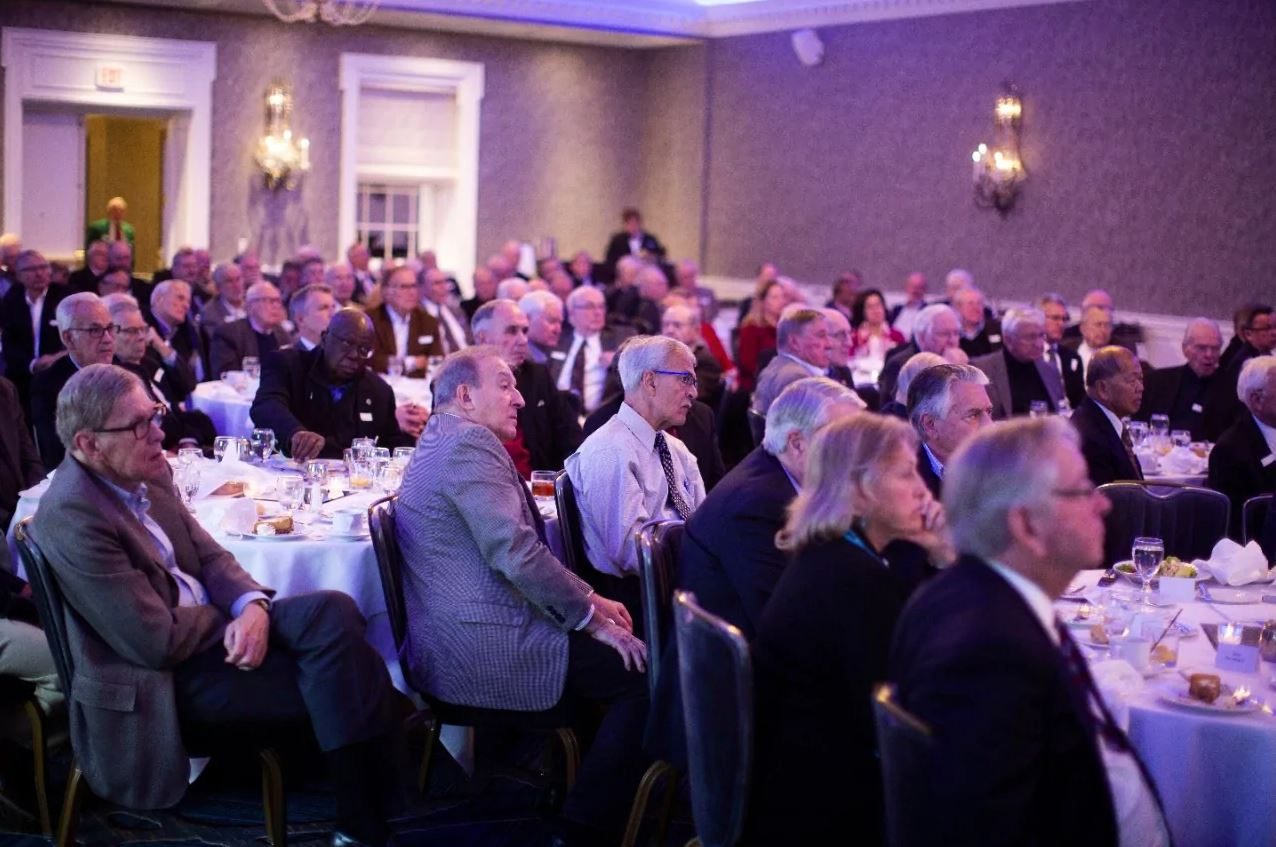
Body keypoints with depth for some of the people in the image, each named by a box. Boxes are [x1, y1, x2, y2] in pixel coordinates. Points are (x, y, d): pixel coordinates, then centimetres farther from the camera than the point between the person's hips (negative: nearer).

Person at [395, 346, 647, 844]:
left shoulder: (445, 441, 21)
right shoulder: (469, 442, -12)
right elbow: (516, 552, -22)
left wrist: (586, 600, 11)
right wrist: (592, 615, -11)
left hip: (455, 645, 11)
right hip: (485, 649, -11)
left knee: (612, 650, 18)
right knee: (645, 670, -7)